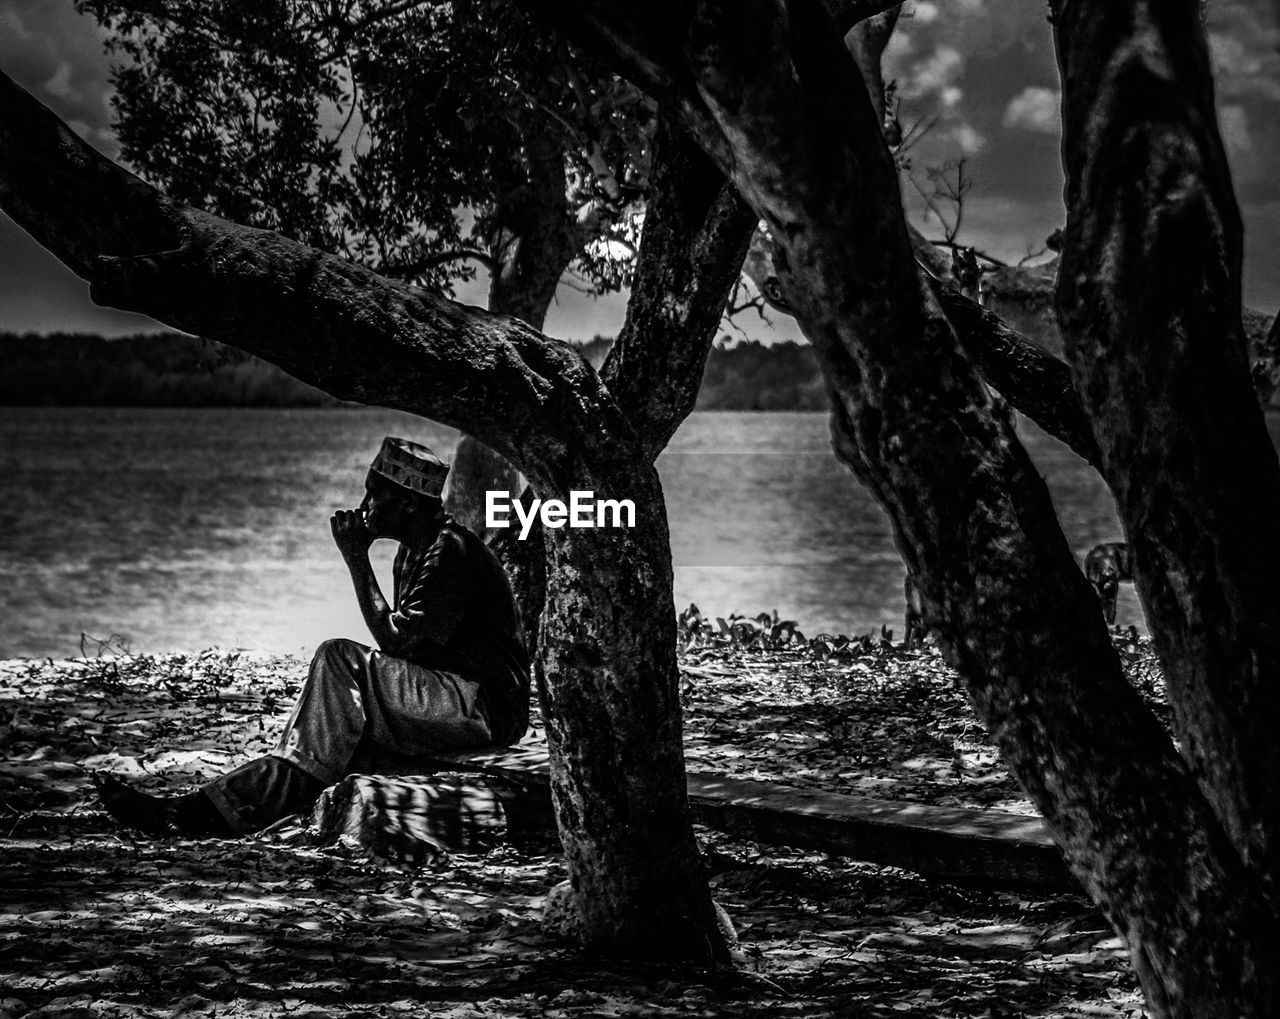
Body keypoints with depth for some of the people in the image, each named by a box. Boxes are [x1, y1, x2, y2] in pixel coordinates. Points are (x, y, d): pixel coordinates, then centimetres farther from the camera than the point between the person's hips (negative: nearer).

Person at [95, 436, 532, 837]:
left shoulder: (451, 550, -14)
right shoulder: (414, 552, 18)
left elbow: (393, 640, -18)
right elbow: (402, 647, 17)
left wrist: (357, 561, -14)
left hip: (487, 706, -10)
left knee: (339, 659, -21)